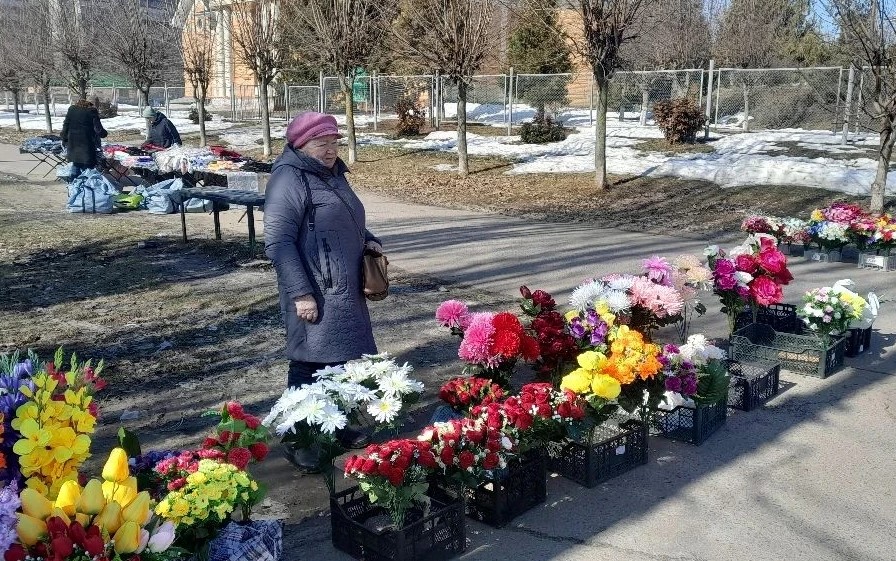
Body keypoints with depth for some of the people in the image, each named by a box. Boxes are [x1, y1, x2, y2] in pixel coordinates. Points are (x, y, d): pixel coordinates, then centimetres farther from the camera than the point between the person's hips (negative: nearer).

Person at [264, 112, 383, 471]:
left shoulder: (332, 174, 16)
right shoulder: (289, 179, -13)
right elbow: (277, 242, -18)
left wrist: (368, 239, 9)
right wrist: (301, 293, -22)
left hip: (346, 292, 9)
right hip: (315, 295, -9)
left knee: (342, 361, 15)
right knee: (309, 365, -2)